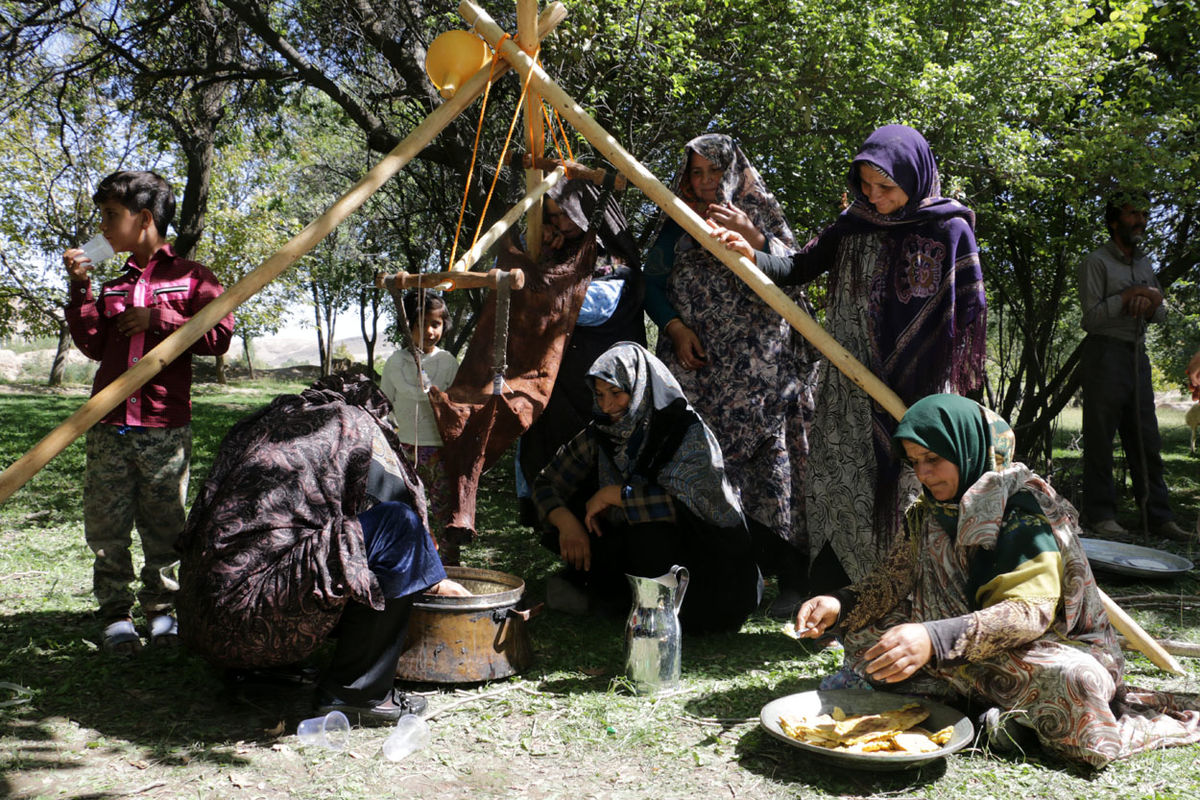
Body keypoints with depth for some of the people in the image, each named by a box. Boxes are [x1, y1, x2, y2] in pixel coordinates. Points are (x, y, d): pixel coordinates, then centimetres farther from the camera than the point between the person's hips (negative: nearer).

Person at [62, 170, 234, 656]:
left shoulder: (191, 277, 4)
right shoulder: (113, 285, 18)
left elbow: (219, 337, -7)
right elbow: (93, 346, 10)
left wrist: (158, 319, -10)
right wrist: (80, 290, 3)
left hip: (165, 428, -4)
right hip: (109, 427, 4)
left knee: (163, 525, 2)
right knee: (107, 525, 3)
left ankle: (161, 607, 15)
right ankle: (115, 613, 14)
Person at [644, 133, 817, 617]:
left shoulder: (763, 216, 9)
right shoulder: (678, 226, 16)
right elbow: (652, 283, 14)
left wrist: (752, 237, -16)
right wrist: (675, 328, -3)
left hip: (760, 368, -2)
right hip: (699, 365, 3)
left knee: (768, 455, -9)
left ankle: (792, 579, -3)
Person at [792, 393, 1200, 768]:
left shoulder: (1024, 513, -19)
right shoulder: (930, 513, 3)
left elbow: (1027, 611, -30)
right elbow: (894, 579, 2)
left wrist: (935, 639, -45)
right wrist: (840, 604, -20)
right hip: (961, 655, 7)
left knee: (1075, 688, -40)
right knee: (865, 633, -12)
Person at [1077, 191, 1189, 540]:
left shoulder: (1145, 263, 18)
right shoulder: (1096, 262, -3)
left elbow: (1161, 314, 16)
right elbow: (1092, 315, -12)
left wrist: (1151, 302, -5)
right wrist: (1132, 296, -11)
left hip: (1137, 355, 7)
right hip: (1105, 352, -7)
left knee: (1146, 440, 6)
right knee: (1100, 438, -4)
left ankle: (1159, 518, 9)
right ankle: (1100, 515, 2)